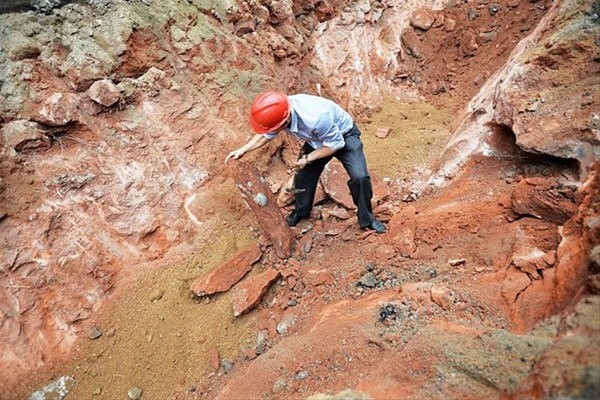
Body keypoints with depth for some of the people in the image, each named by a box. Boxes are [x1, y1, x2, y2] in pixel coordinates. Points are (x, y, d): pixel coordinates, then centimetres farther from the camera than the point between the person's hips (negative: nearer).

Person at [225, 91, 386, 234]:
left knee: (360, 176, -20)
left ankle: (366, 218, 4)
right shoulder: (280, 112, -24)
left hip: (343, 135, -6)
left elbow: (335, 144, -27)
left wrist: (308, 159, -21)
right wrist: (243, 150, -10)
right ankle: (301, 212, 35)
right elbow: (265, 135, -2)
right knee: (304, 175, 8)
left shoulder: (316, 118, -45)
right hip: (317, 139, 6)